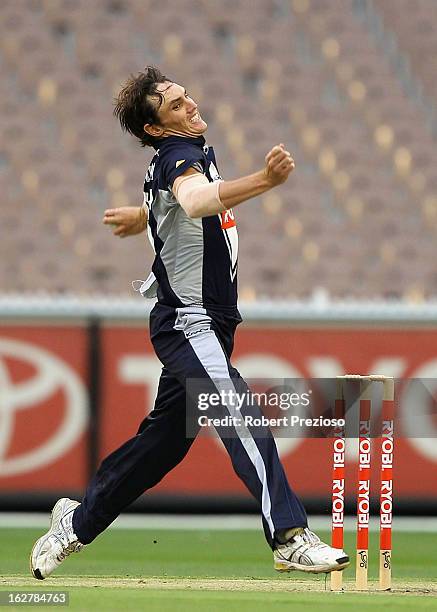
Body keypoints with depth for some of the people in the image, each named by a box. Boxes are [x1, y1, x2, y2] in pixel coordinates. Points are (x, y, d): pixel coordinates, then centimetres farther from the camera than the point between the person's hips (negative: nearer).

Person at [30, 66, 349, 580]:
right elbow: (194, 201, -39)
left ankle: (75, 523, 27)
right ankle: (289, 538, -34)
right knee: (242, 418, -23)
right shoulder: (178, 155, -15)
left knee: (163, 439, 16)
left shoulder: (188, 152, 14)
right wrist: (265, 180, -52)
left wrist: (142, 215, 55)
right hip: (190, 321, -10)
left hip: (200, 325, 10)